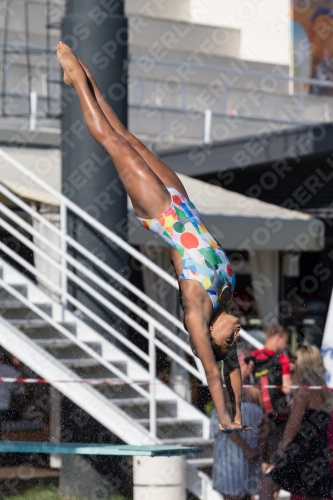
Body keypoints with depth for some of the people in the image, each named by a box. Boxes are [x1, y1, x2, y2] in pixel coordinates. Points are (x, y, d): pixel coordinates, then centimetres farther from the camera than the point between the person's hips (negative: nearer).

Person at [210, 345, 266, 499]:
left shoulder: (255, 392, 9)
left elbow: (263, 425, 8)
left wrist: (259, 448, -8)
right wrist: (247, 449, -18)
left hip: (252, 456, 5)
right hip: (232, 453, -5)